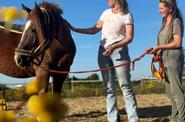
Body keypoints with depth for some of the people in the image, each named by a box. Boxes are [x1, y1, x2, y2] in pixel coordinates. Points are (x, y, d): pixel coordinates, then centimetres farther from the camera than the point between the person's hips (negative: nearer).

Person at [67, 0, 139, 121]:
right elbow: (94, 30, 14)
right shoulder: (106, 13, 12)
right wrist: (73, 28, 9)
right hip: (103, 52, 5)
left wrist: (114, 46, -27)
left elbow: (129, 38, -12)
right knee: (109, 88, 5)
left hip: (119, 51, -5)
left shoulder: (127, 16, -3)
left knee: (125, 86, -8)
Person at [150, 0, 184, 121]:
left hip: (174, 59, -9)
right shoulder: (165, 23, 18)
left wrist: (160, 47, -15)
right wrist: (158, 52, -1)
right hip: (166, 60, 9)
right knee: (170, 91, 12)